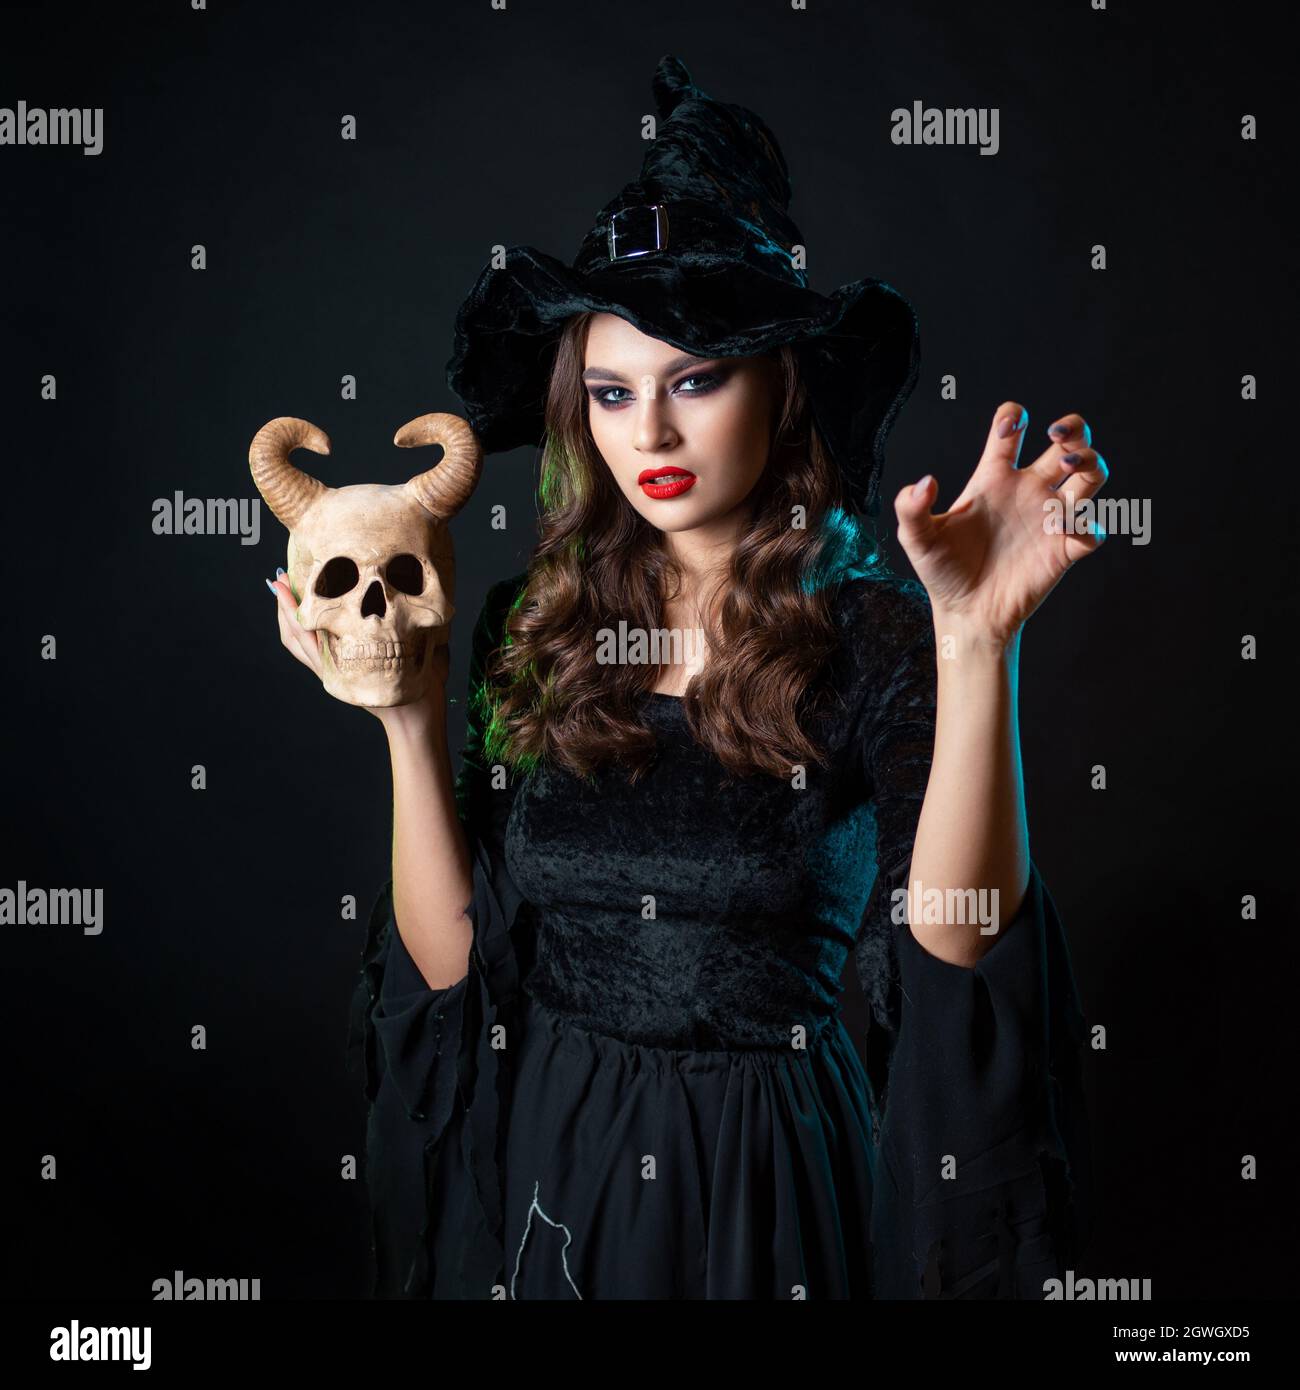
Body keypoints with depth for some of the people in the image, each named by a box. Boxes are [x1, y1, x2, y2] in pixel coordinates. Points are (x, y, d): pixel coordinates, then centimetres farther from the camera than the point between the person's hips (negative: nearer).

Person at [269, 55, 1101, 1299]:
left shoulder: (872, 636, -11)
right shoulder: (537, 623, -2)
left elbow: (953, 937, -27)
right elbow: (452, 959, -2)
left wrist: (974, 643, -37)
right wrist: (410, 720, -12)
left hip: (768, 1183, -3)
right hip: (540, 1167, 3)